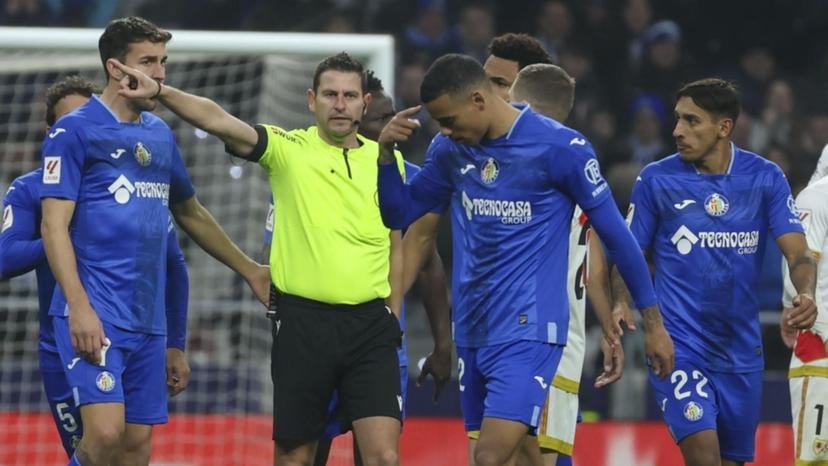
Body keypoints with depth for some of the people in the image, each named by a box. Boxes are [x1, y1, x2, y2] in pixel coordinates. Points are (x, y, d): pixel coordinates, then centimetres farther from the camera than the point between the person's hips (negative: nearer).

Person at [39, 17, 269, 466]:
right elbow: (54, 225, -11)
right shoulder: (75, 130, -6)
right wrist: (79, 307, -21)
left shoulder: (160, 134, 15)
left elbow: (190, 213, 29)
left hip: (147, 317, 7)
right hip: (95, 313, -7)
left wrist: (251, 271, 29)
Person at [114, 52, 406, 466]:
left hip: (370, 323, 2)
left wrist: (393, 307, 9)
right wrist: (159, 91, -29)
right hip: (302, 319, -2)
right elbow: (219, 121, -14)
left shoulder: (387, 161, 9)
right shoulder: (289, 149, 0)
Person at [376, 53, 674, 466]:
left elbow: (614, 233, -4)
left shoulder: (559, 148, -11)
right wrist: (385, 153, -3)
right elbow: (399, 215, 16)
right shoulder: (449, 150, 6)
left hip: (528, 329, -7)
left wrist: (653, 323, 0)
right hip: (473, 333, 7)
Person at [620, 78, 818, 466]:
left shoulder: (765, 178, 0)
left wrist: (805, 294, -27)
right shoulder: (656, 179, -4)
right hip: (679, 344, -3)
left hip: (740, 346, 3)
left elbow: (797, 252, -5)